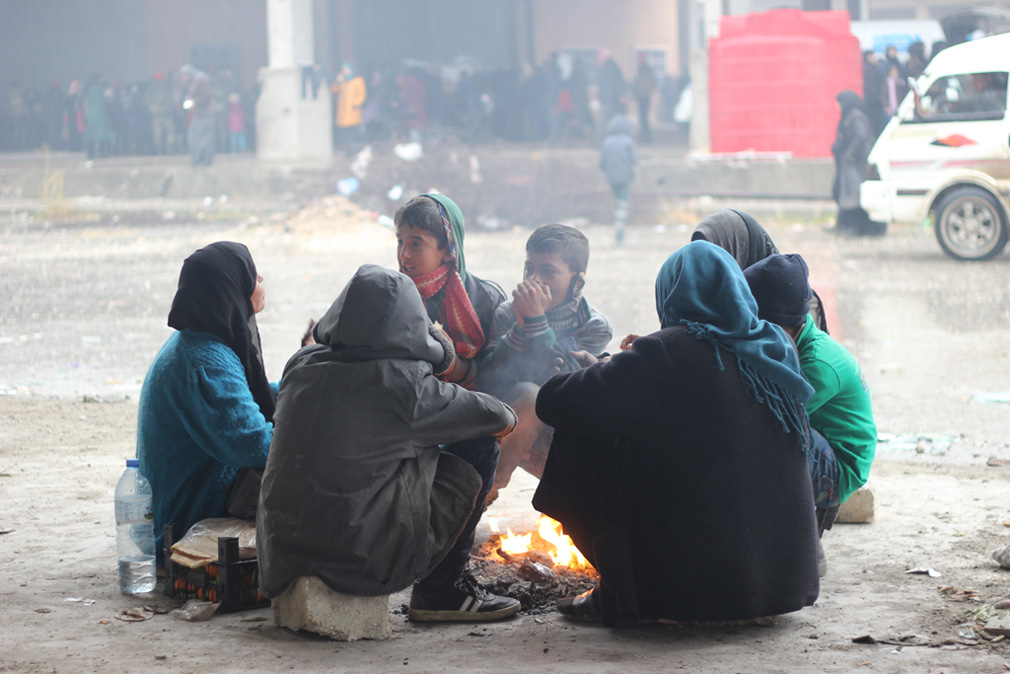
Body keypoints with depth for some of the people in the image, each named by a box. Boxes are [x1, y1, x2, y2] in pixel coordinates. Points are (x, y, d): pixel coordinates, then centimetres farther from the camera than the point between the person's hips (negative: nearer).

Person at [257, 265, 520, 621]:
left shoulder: (300, 365, 1)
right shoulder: (403, 382, -15)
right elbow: (494, 417, -3)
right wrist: (506, 416, 22)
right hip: (360, 558, -6)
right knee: (464, 473, 12)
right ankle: (441, 590, 21)